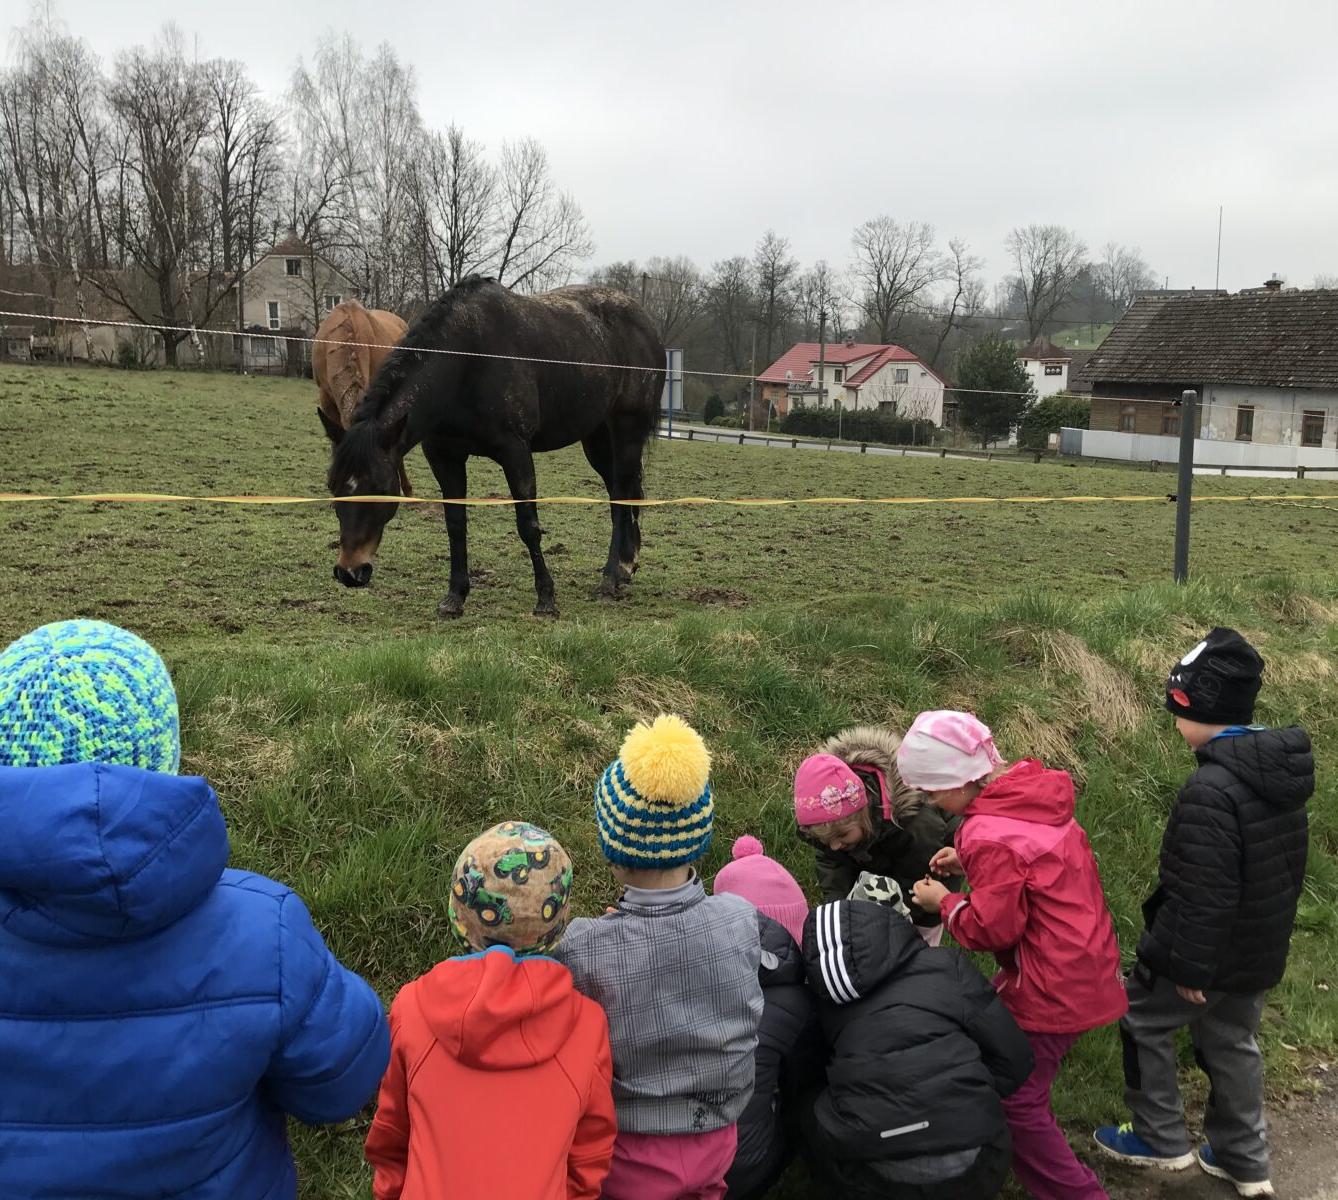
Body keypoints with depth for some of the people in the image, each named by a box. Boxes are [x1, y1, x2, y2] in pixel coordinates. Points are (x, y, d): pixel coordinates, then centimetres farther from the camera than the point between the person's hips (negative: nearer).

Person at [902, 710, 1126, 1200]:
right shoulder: (1033, 795, 0)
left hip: (1053, 990, -9)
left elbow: (992, 927, -20)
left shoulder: (990, 837, -27)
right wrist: (971, 864, 5)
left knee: (1015, 1102, 4)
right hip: (1085, 968, 9)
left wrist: (944, 902, -4)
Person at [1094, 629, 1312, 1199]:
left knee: (1143, 1023, 13)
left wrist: (1190, 967, -18)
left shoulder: (1211, 788, -31)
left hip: (1211, 951, -8)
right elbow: (1282, 866, 12)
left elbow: (1202, 895, -29)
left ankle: (1162, 1140, 26)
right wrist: (1267, 932, 22)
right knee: (1231, 1042, 23)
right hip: (1259, 948, 8)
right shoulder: (1280, 769, -1)